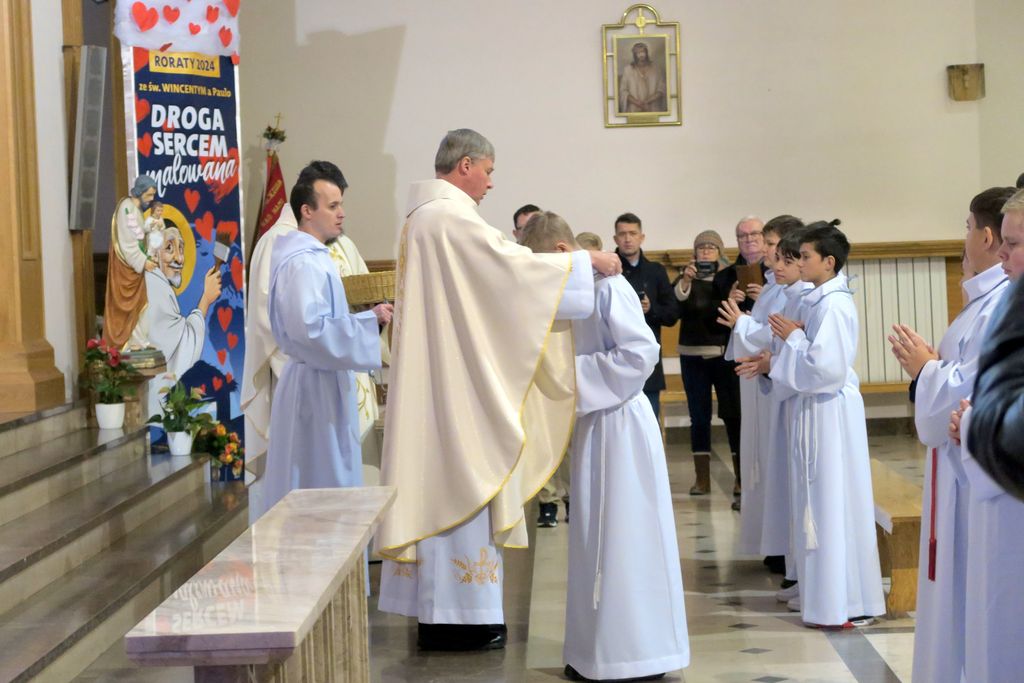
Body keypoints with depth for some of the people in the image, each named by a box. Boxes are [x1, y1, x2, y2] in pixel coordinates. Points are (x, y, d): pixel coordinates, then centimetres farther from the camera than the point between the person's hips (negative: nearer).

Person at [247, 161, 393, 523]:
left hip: (322, 380, 10)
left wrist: (368, 317, 11)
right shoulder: (303, 263, -19)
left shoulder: (311, 256, 13)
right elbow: (311, 328, -28)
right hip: (315, 385, -10)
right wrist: (369, 320, -22)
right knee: (322, 482, -3)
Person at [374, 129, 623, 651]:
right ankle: (457, 614, 2)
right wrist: (585, 260, -8)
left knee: (439, 482, 12)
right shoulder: (451, 218, -16)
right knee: (460, 482, -4)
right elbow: (517, 266, -19)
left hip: (434, 378, 10)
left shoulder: (423, 218, 16)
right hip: (457, 379, -10)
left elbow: (486, 283, 21)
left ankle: (435, 605, 17)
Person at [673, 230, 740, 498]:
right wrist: (685, 280, -35)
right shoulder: (687, 277, 6)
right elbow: (678, 300, -16)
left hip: (726, 354, -1)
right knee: (699, 416, 3)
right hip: (693, 356, 1)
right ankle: (702, 479, 7)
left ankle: (742, 476, 0)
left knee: (733, 413, -4)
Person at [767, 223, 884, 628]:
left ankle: (844, 604, 4)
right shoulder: (822, 301, 11)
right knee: (821, 500, 14)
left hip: (831, 412, -10)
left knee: (833, 502, -3)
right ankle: (829, 593, 23)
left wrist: (792, 337, -14)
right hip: (818, 408, 10)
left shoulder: (833, 306, -18)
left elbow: (826, 367, -24)